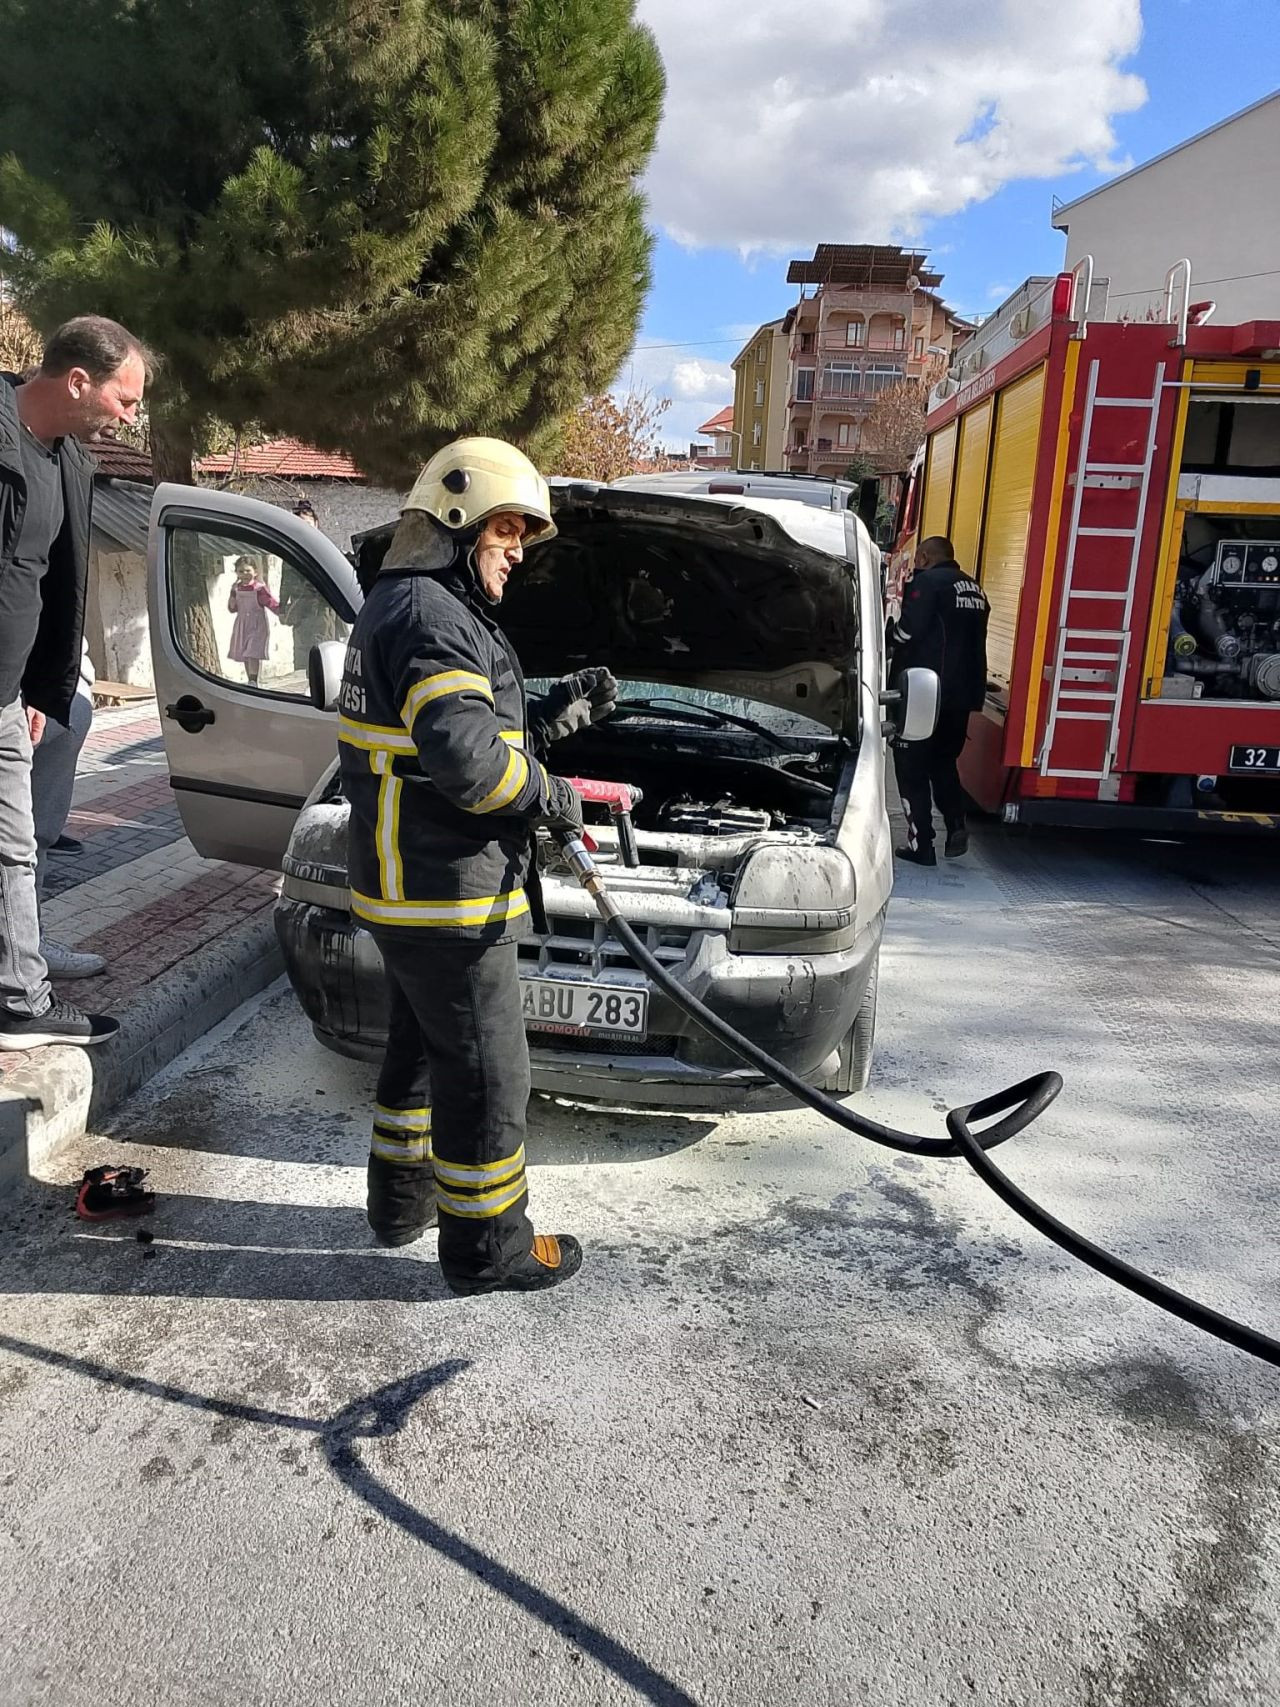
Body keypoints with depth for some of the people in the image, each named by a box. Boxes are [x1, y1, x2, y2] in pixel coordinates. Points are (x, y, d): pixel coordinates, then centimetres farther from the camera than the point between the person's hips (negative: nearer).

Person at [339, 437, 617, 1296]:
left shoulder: (399, 607, 17)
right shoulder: (434, 616, -18)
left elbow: (482, 729, 21)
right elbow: (466, 758, -30)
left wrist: (563, 710, 11)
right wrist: (550, 798, -14)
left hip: (404, 884, 11)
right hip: (448, 896, -11)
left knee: (422, 1044, 24)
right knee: (486, 1068, 2)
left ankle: (403, 1195, 41)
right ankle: (487, 1244, 17)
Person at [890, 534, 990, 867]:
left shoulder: (928, 581, -8)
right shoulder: (975, 590, 17)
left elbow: (907, 632, -16)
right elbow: (971, 641, 18)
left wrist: (889, 636, 5)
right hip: (962, 694, 8)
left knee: (913, 769, 2)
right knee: (943, 763, 22)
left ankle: (921, 846, 1)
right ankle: (956, 825, 4)